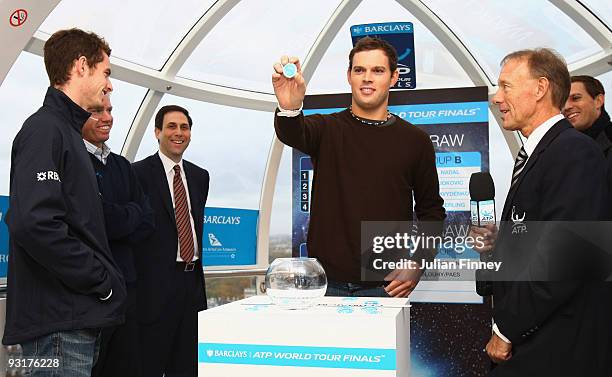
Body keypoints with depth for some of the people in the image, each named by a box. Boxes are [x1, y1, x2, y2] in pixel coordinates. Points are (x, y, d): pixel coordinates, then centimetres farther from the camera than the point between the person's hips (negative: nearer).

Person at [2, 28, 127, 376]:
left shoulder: (67, 130, 18)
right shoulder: (45, 128, -12)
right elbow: (34, 224, -25)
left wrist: (104, 278, 9)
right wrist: (102, 281, -16)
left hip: (78, 317, 9)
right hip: (59, 321, -9)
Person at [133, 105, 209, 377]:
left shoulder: (200, 176, 14)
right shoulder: (139, 173, -5)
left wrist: (195, 268, 15)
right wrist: (137, 280, -9)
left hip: (192, 281, 6)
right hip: (157, 284, -6)